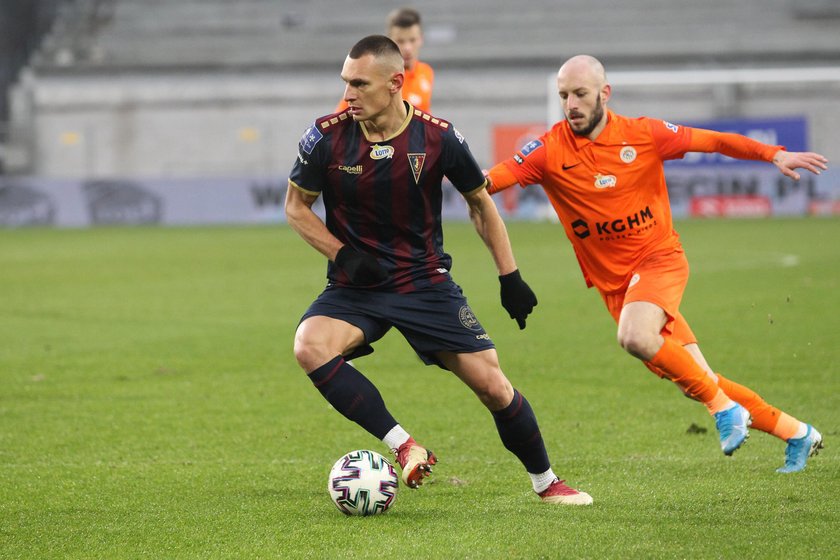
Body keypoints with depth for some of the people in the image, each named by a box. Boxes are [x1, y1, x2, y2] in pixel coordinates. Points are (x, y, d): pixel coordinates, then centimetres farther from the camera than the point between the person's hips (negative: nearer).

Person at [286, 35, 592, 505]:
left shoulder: (438, 138, -11)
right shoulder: (327, 137, -11)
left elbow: (480, 202, 5)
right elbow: (296, 206, 3)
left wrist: (510, 276, 4)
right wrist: (342, 255, -12)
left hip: (427, 283, 0)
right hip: (355, 288, 0)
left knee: (493, 385, -4)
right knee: (310, 346, -30)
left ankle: (545, 481, 21)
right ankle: (404, 447, -23)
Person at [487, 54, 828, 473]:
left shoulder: (642, 135, -7)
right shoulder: (550, 150, -7)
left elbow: (713, 141, 2)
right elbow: (493, 178, -18)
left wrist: (774, 155, -5)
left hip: (660, 258, -3)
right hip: (613, 281, 3)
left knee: (636, 337, -34)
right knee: (697, 380, 4)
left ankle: (724, 407, -14)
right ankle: (796, 434, 21)